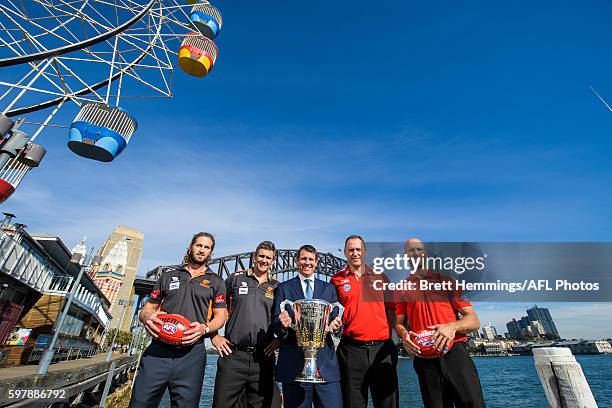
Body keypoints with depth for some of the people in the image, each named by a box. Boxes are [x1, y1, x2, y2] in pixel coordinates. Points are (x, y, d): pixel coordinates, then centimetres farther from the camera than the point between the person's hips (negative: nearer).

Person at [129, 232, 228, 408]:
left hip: (191, 353, -1)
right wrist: (147, 318, -8)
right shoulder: (169, 275, 15)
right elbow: (147, 308, 16)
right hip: (158, 350, 1)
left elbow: (220, 316, 6)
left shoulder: (216, 281, 9)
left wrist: (205, 328, -15)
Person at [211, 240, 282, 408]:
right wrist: (213, 335, 2)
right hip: (232, 355, 0)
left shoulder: (277, 287, 6)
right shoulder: (236, 278, 4)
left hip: (263, 358, 1)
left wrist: (280, 340, -1)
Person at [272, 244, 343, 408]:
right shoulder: (283, 288, 7)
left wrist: (335, 325, -12)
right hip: (293, 362, -1)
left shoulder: (328, 288, 13)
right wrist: (282, 325, -20)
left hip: (325, 359, 2)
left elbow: (335, 318, 10)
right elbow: (275, 322, 2)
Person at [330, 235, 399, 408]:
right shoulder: (337, 280, 1)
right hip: (352, 349, -2)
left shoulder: (380, 277, 8)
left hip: (382, 348, 2)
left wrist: (387, 333, 2)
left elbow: (391, 308, 11)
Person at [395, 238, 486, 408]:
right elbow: (399, 323, 11)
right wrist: (404, 334, -12)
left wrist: (452, 327, -17)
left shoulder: (445, 280, 7)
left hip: (455, 353, 0)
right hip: (424, 359, 1)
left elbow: (474, 320, 2)